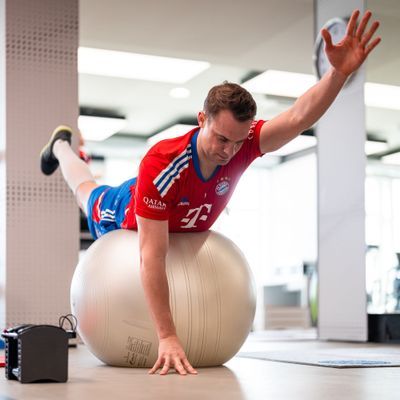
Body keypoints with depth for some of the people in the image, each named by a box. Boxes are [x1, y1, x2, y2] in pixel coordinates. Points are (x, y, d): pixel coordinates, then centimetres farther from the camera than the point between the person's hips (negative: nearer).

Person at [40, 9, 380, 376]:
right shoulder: (161, 165, -53)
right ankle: (61, 147, 64)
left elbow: (299, 117, -57)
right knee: (88, 193, 33)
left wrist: (340, 71, -76)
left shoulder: (243, 143, -42)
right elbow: (153, 256, -53)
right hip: (124, 216, -3)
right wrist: (167, 337, -55)